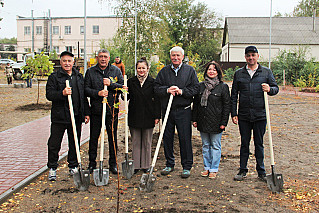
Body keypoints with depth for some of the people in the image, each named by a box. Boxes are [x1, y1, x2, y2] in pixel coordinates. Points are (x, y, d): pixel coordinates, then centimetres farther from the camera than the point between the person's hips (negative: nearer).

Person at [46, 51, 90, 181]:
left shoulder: (79, 77, 14)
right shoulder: (54, 77, 0)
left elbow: (84, 96, 17)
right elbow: (49, 94, -8)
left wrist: (86, 113, 12)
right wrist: (62, 93, -25)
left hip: (77, 117, 4)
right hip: (59, 116, -3)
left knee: (75, 143, 11)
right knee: (54, 144, 2)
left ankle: (73, 166, 26)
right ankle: (52, 168, 16)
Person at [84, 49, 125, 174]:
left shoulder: (116, 71, 7)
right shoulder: (90, 72, 6)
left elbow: (123, 86, 0)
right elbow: (86, 89, 1)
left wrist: (111, 84, -15)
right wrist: (97, 93, -16)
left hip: (112, 110, 0)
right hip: (96, 110, 0)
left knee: (112, 137, 6)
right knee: (93, 137, 6)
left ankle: (113, 163, 18)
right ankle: (92, 163, 19)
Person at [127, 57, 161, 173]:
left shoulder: (152, 82, 0)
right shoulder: (131, 81, 5)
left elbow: (156, 100, 0)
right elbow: (126, 97, 8)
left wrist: (157, 116, -4)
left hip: (148, 116, -1)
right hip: (134, 116, 1)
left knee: (147, 142, 8)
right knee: (136, 142, 7)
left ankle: (146, 165, 19)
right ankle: (136, 165, 17)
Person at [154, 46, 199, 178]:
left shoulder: (190, 70, 5)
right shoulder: (164, 71, 10)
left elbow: (195, 88, -1)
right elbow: (157, 88, 5)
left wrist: (181, 91, -13)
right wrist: (167, 90, -13)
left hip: (183, 111, -2)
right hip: (167, 109, 3)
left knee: (185, 138, 0)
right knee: (167, 137, 8)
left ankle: (187, 166, 12)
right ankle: (169, 164, 23)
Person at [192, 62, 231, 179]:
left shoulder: (223, 87, -2)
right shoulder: (200, 86, 8)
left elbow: (227, 105, -4)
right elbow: (196, 103, 12)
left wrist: (223, 122, -9)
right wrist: (194, 119, 6)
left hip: (216, 122, -4)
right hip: (202, 121, 4)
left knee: (215, 146, 4)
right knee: (205, 145, 12)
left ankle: (214, 169, 14)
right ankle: (207, 167, 23)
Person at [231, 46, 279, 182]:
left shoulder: (266, 72, 6)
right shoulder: (239, 73, 8)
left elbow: (276, 88, 8)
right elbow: (234, 95, 9)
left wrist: (270, 89, -16)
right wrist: (233, 113, 3)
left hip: (260, 115, -1)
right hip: (244, 115, 1)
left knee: (259, 144, 7)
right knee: (244, 143, 9)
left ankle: (261, 172, 18)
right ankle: (243, 170, 20)